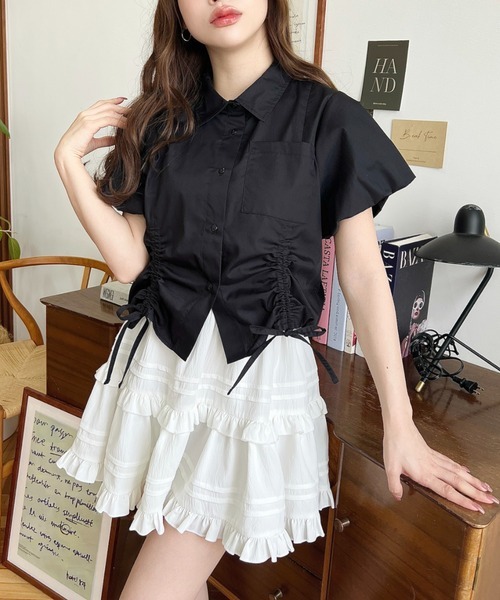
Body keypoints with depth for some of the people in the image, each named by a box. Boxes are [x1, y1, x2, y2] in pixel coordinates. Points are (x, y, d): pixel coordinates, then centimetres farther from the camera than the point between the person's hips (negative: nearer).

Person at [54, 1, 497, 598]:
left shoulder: (329, 119, -3)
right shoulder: (160, 121, 8)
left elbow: (363, 276, -5)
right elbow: (130, 258, 3)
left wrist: (400, 425, -7)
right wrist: (69, 162, -6)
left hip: (259, 371, -4)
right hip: (160, 363, 4)